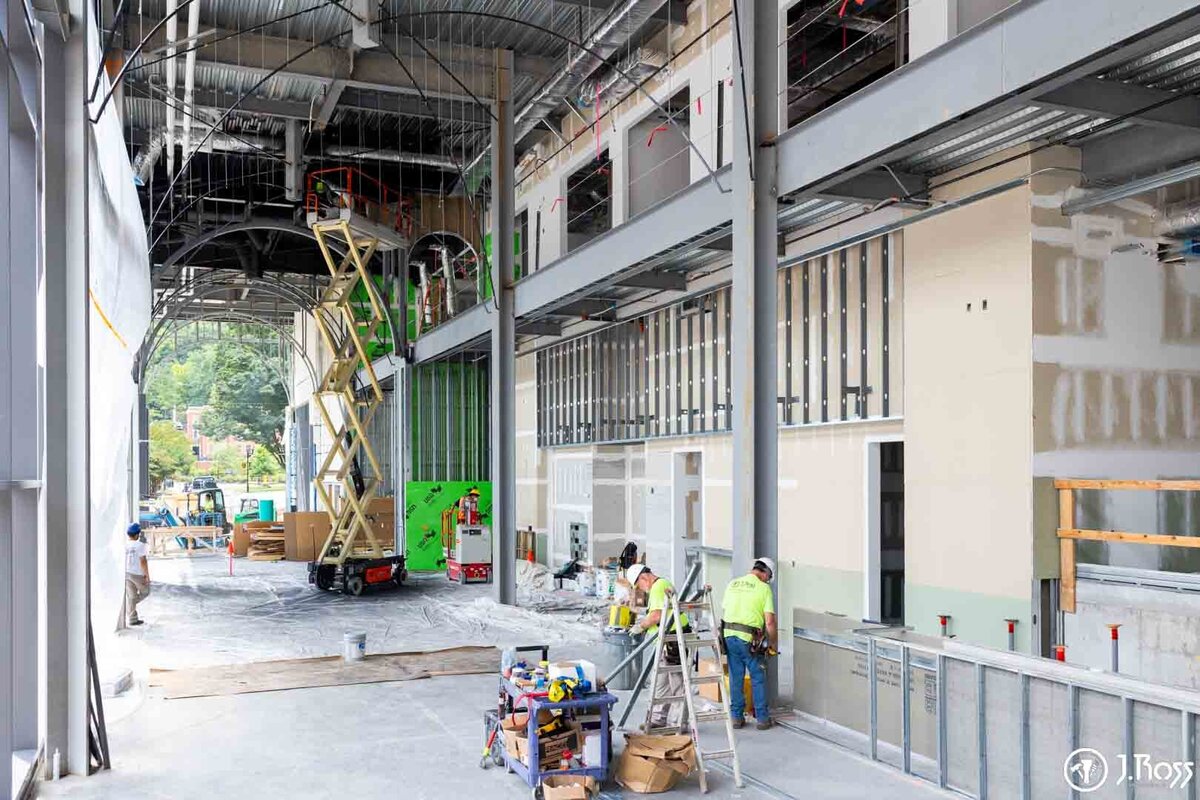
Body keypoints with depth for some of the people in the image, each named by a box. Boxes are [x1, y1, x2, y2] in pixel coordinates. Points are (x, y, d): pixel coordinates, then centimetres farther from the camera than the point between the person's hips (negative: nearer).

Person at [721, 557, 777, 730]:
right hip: (749, 638, -4)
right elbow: (769, 621, -8)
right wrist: (774, 643, 5)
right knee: (758, 678, 10)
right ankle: (762, 718, 16)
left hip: (729, 636, 5)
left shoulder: (732, 584, 11)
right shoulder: (764, 588, -4)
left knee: (735, 678, 14)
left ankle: (736, 717, 20)